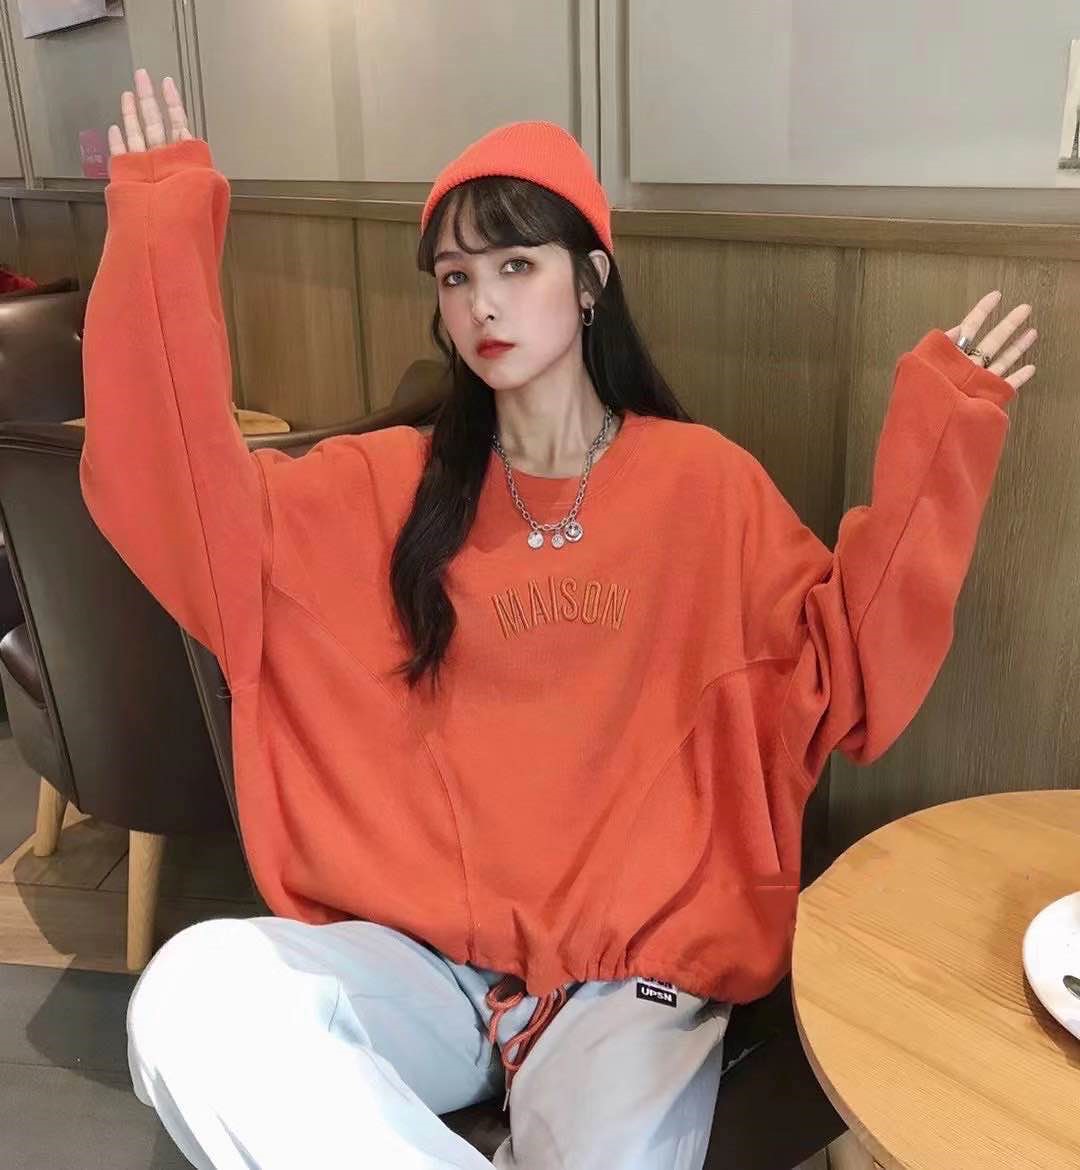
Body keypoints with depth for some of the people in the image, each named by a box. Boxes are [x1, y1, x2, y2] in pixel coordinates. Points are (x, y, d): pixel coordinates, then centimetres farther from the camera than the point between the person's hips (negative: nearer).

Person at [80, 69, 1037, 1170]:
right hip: (425, 955, 2)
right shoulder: (391, 484, 6)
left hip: (636, 969, -1)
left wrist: (933, 441, -6)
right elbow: (185, 499, -3)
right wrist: (162, 233, -7)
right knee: (191, 995, -26)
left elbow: (847, 673, 1)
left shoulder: (703, 480, 3)